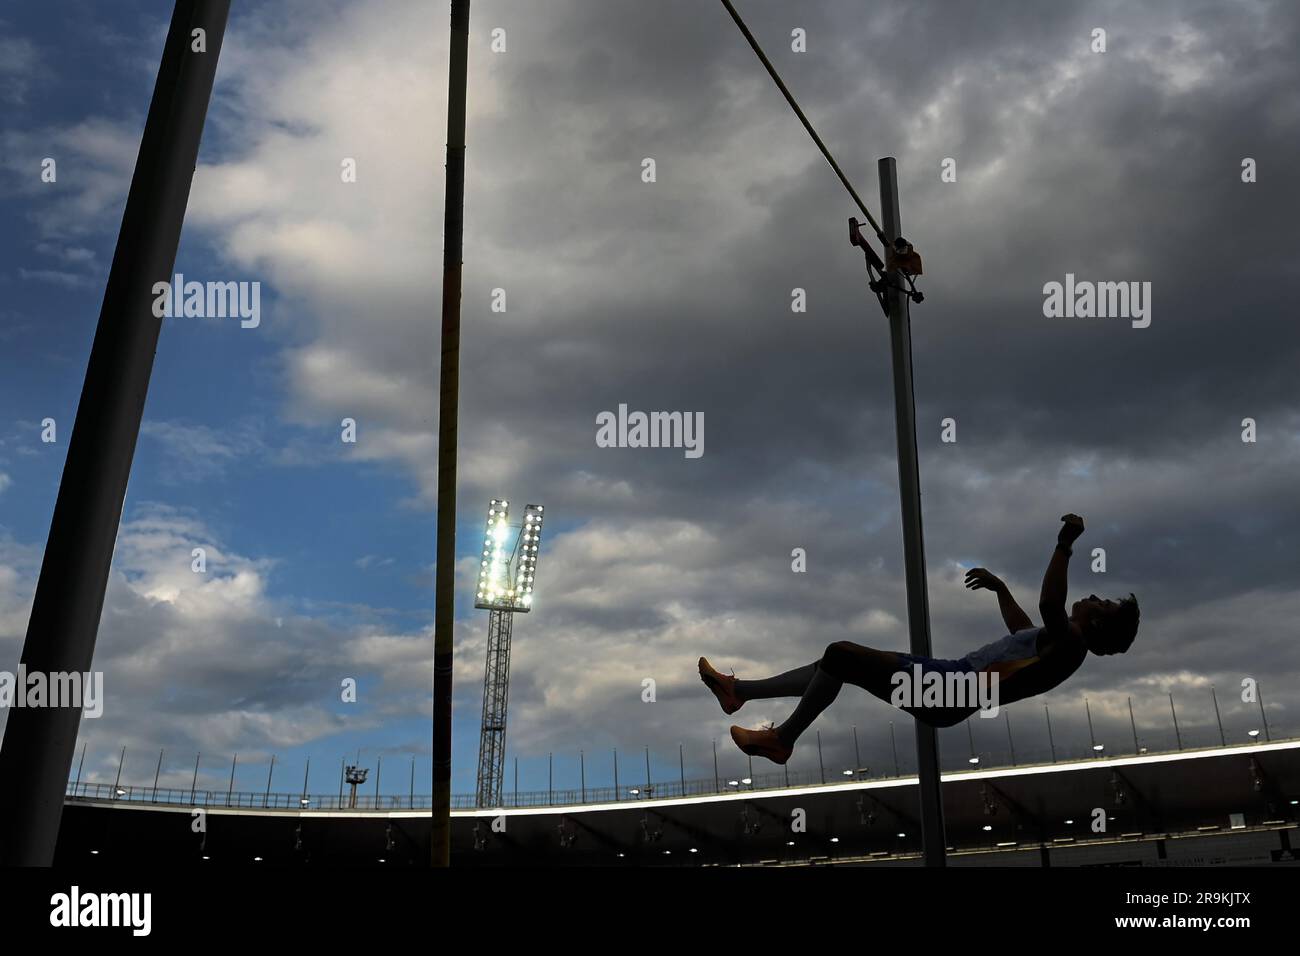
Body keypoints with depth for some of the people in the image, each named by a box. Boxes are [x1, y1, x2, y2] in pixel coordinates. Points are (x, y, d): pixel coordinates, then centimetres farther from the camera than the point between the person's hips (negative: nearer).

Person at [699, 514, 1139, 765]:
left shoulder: (1069, 643, -10)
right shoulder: (1054, 641, 18)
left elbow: (1049, 606, -32)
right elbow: (1023, 626, 41)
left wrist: (1064, 546, -36)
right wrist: (1001, 587, 48)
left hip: (947, 692, -10)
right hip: (947, 681, 10)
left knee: (840, 654, -14)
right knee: (839, 661, 10)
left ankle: (781, 739, -1)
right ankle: (739, 691, 15)